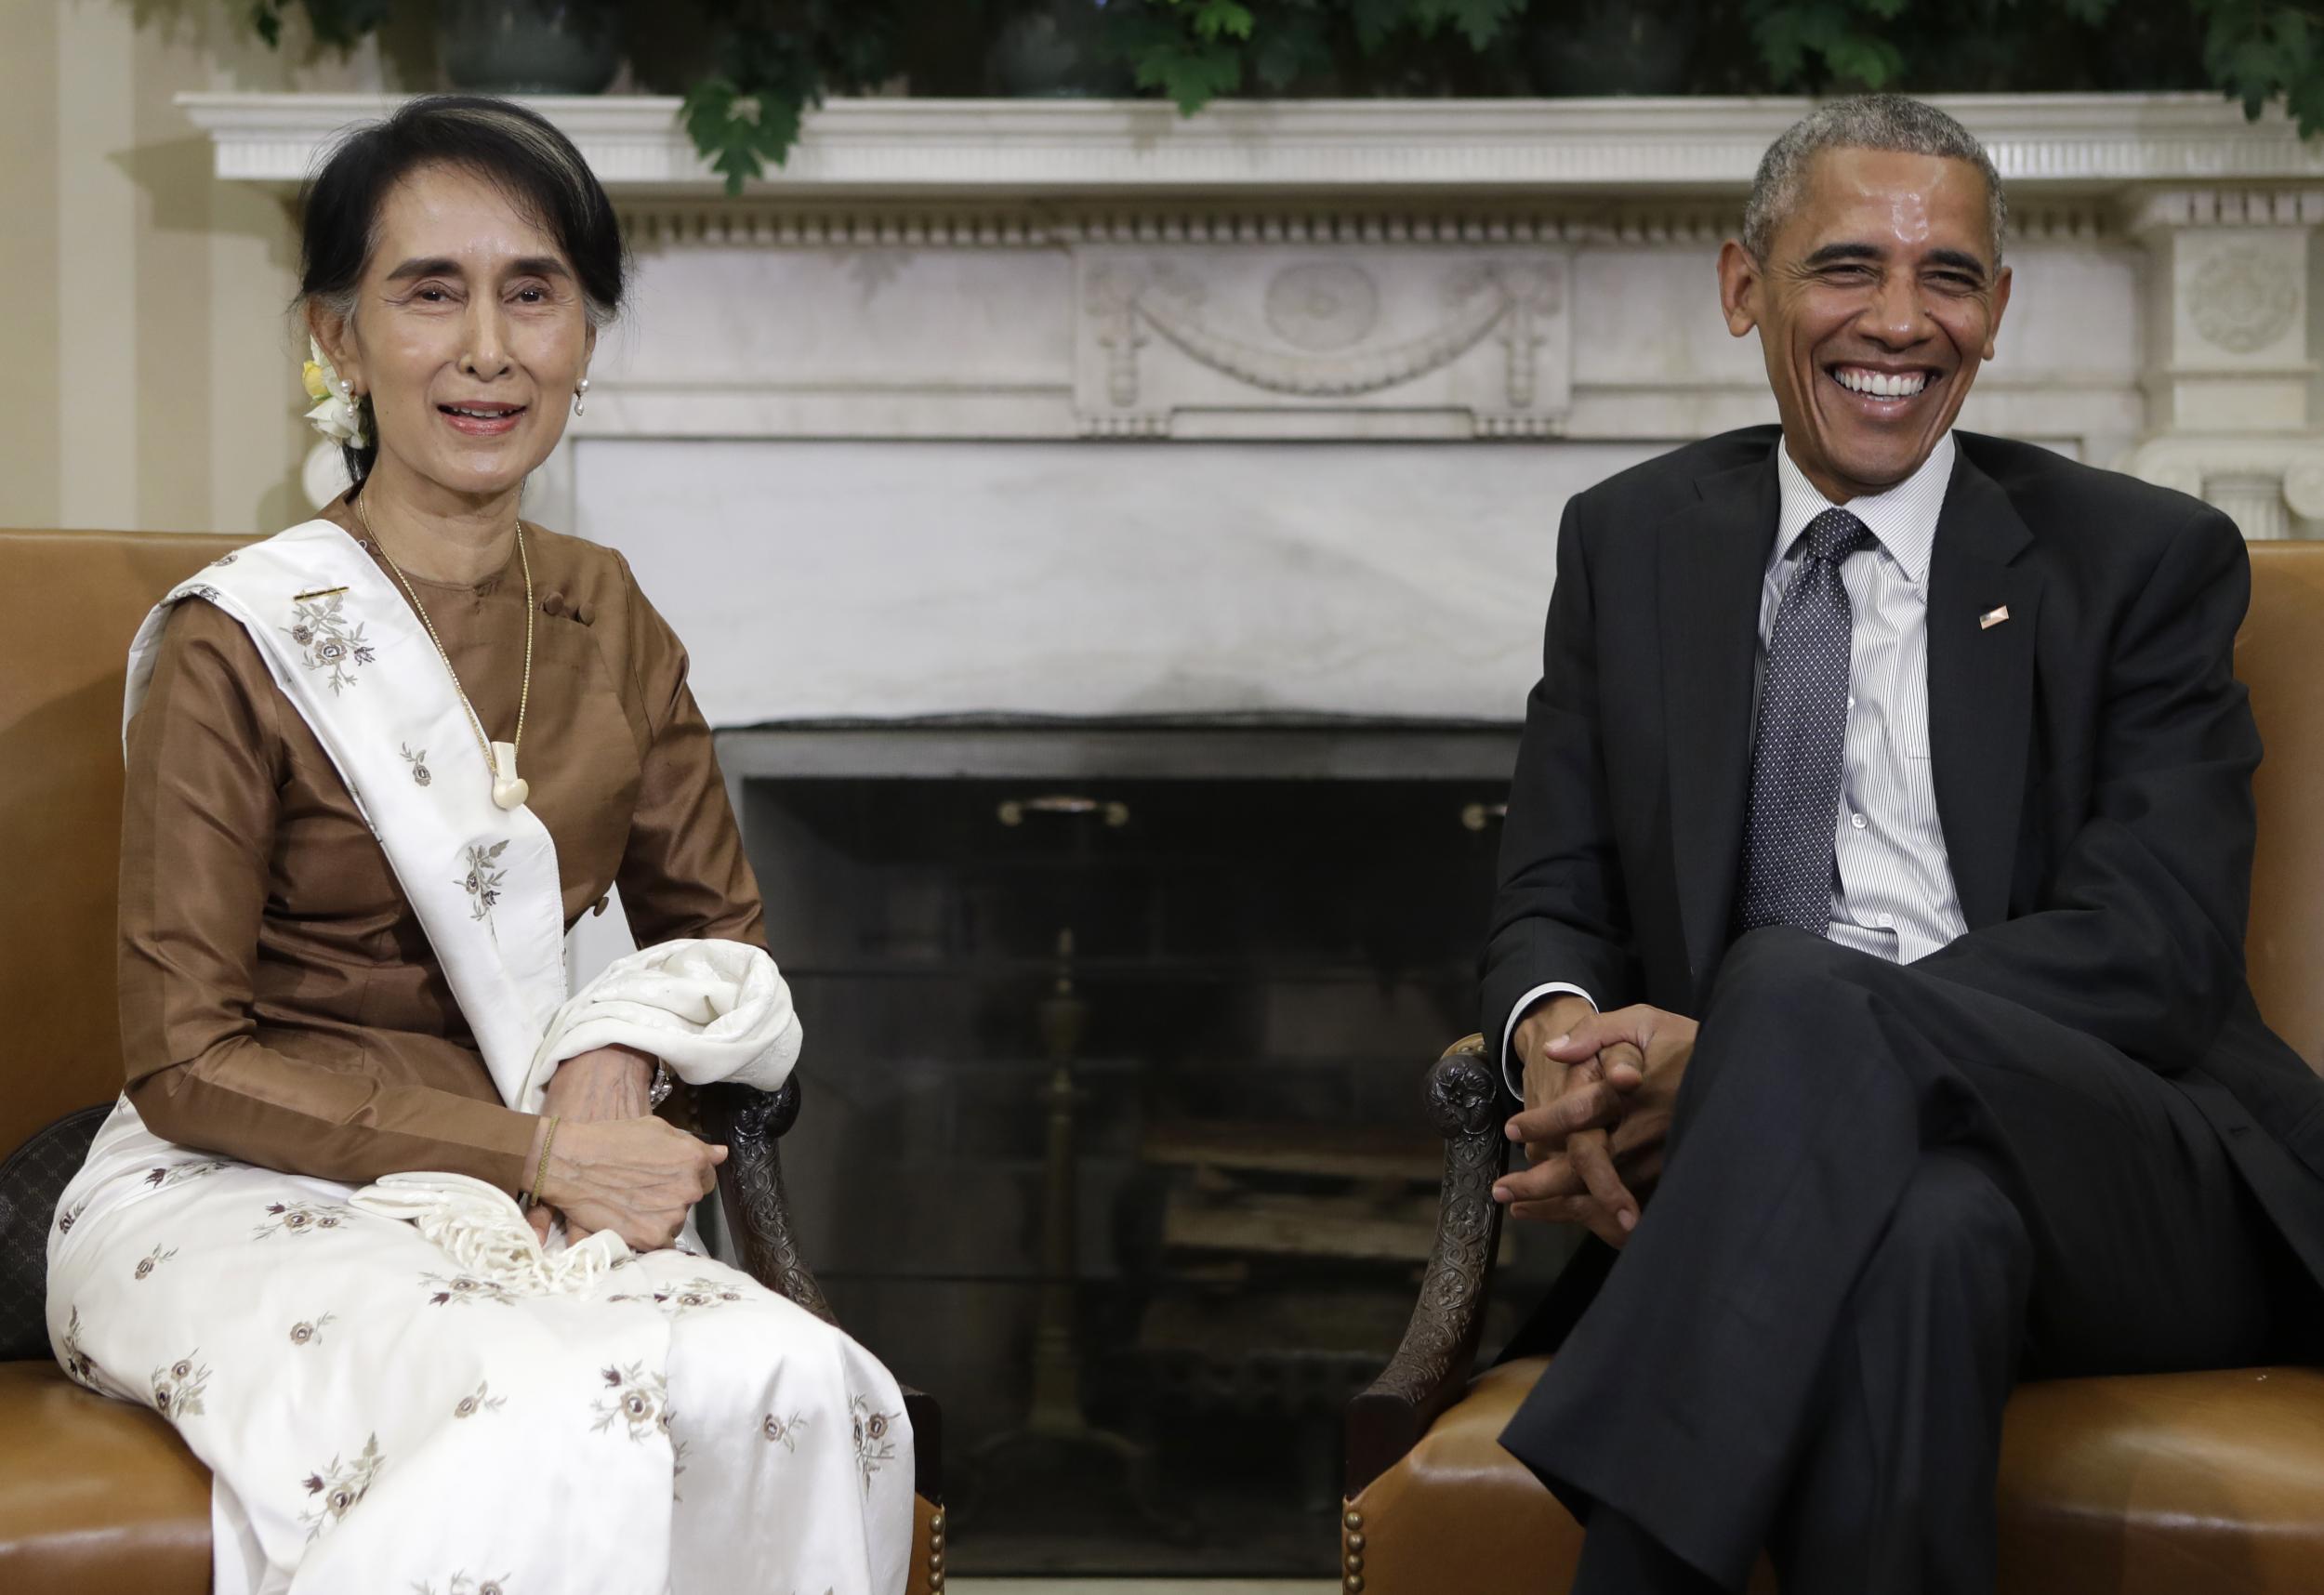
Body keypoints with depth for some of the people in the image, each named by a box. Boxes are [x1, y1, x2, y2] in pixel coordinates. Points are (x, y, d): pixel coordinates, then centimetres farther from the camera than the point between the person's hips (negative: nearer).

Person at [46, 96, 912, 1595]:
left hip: (520, 1204, 5)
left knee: (800, 1392, -26)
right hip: (235, 1205, -5)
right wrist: (536, 1150, -16)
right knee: (557, 1424, -35)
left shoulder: (606, 619, 8)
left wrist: (619, 1058, -7)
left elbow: (718, 932, 16)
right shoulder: (241, 644, -10)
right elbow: (190, 1064, -10)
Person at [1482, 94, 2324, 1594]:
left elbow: (2154, 947, -7)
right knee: (1924, 1228, -38)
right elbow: (1555, 895, 14)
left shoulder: (2148, 557, 7)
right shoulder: (1630, 543, 18)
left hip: (2126, 1178, -1)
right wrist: (1557, 1030, -14)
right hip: (1777, 1165, 1)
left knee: (1807, 1001, -35)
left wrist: (1734, 1050, -19)